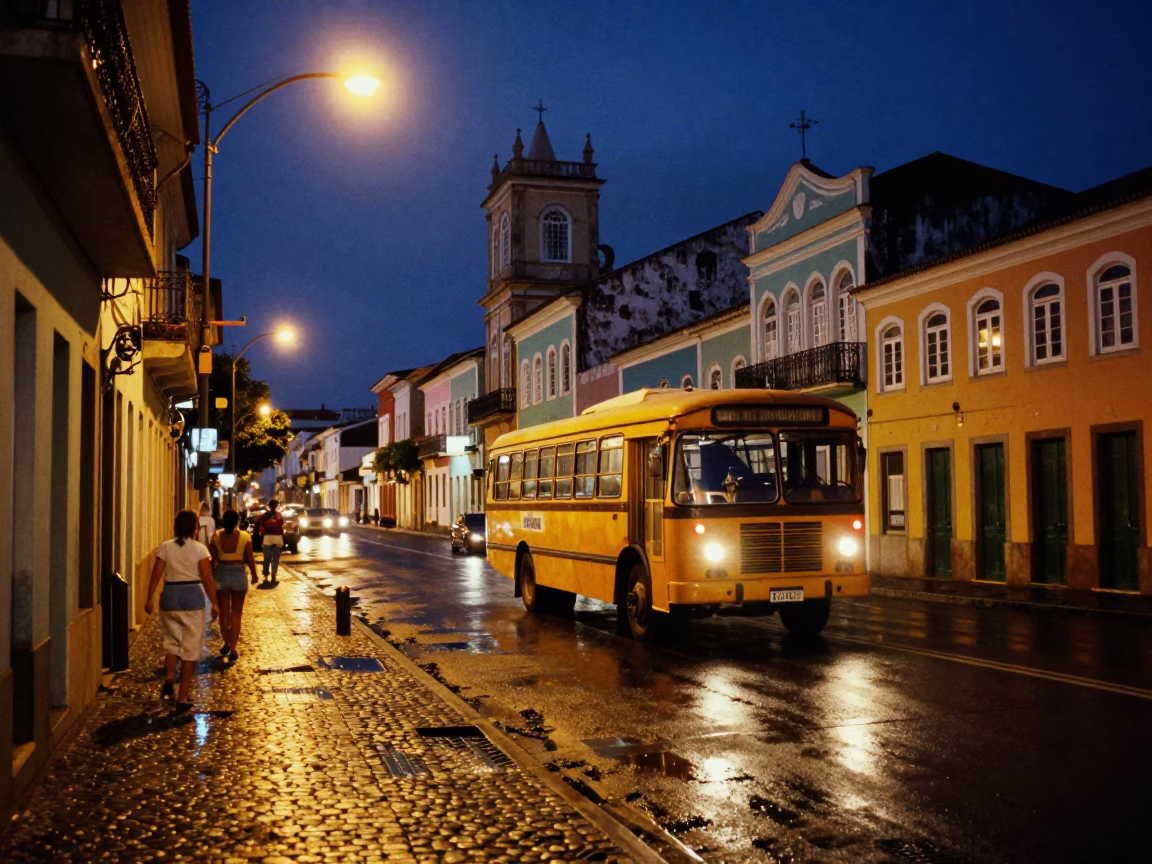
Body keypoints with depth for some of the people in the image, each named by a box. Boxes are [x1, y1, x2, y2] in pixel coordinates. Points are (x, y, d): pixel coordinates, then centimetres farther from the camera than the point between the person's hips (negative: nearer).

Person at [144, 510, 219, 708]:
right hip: (193, 598, -2)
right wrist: (214, 603, -2)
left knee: (171, 641, 20)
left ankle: (169, 678, -6)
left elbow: (156, 575, -1)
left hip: (170, 597, 2)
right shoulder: (200, 549, -6)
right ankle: (182, 697, 7)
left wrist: (149, 599, 8)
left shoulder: (165, 547, 1)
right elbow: (207, 579, -8)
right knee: (190, 648, 6)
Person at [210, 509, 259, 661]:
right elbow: (250, 559, -7)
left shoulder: (216, 536, -7)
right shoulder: (245, 537, -11)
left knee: (223, 612, 17)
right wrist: (254, 575, 8)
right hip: (238, 575, -1)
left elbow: (212, 559, -3)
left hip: (221, 574, 1)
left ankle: (226, 644, 30)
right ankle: (233, 650, 4)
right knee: (236, 613, 7)